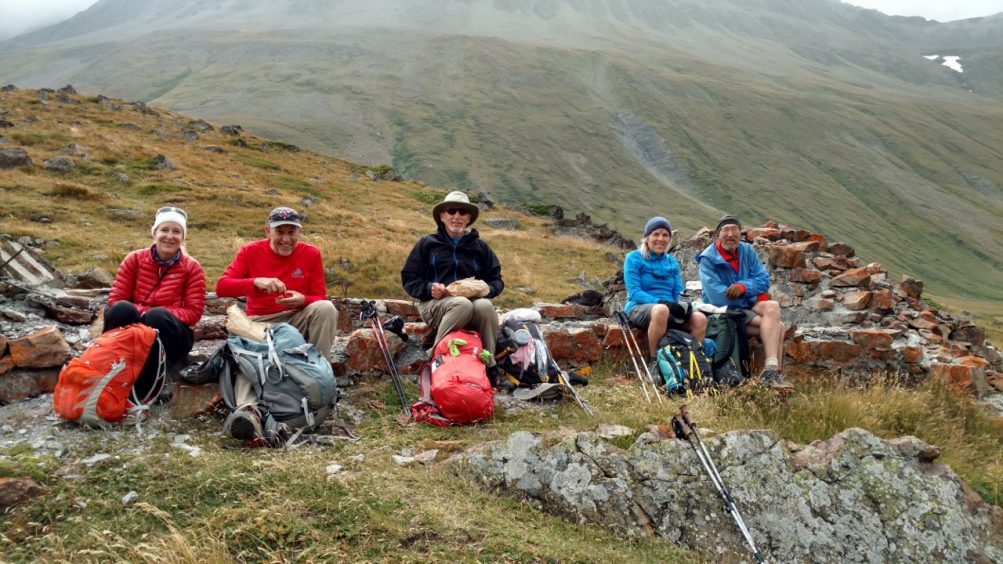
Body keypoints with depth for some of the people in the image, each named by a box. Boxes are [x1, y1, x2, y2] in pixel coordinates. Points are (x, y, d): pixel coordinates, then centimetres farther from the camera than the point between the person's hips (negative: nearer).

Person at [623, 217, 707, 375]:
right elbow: (634, 292, -9)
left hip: (670, 310, 4)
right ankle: (653, 361, -25)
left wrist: (683, 305, -14)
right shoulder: (634, 258, 1)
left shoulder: (672, 262, 16)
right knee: (661, 310, -40)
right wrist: (661, 302, -24)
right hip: (639, 308, -4)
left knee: (700, 318, -25)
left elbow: (678, 293, 11)